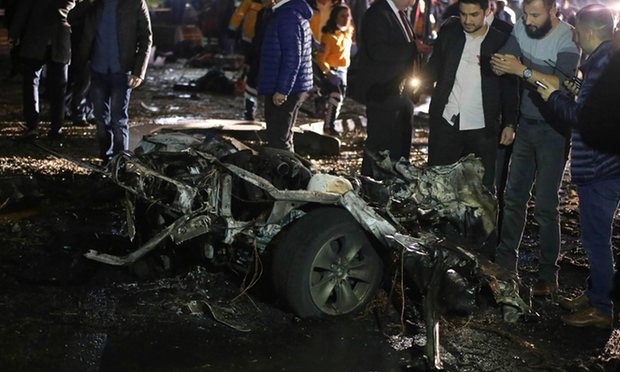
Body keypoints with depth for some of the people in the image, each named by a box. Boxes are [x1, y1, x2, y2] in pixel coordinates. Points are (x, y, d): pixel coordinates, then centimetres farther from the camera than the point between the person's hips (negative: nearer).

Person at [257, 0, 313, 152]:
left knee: (278, 140, -7)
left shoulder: (288, 15, -18)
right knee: (283, 138, 19)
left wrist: (282, 90, -22)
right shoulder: (295, 13, 14)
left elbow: (292, 58, -23)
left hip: (284, 91, -11)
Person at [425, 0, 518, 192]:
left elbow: (510, 87, 3)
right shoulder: (448, 32, 3)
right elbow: (434, 68, 13)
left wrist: (510, 124, -1)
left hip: (482, 130, -2)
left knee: (483, 187, 2)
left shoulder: (501, 42, -2)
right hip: (445, 124, 2)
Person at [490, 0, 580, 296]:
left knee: (545, 205, -3)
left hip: (553, 130, -6)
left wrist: (522, 70, -33)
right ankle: (505, 263, 24)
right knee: (514, 196, 11)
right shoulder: (522, 29, 0)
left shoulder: (567, 39, -17)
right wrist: (500, 63, -28)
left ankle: (548, 276, 8)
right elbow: (501, 66, -6)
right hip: (526, 124, 6)